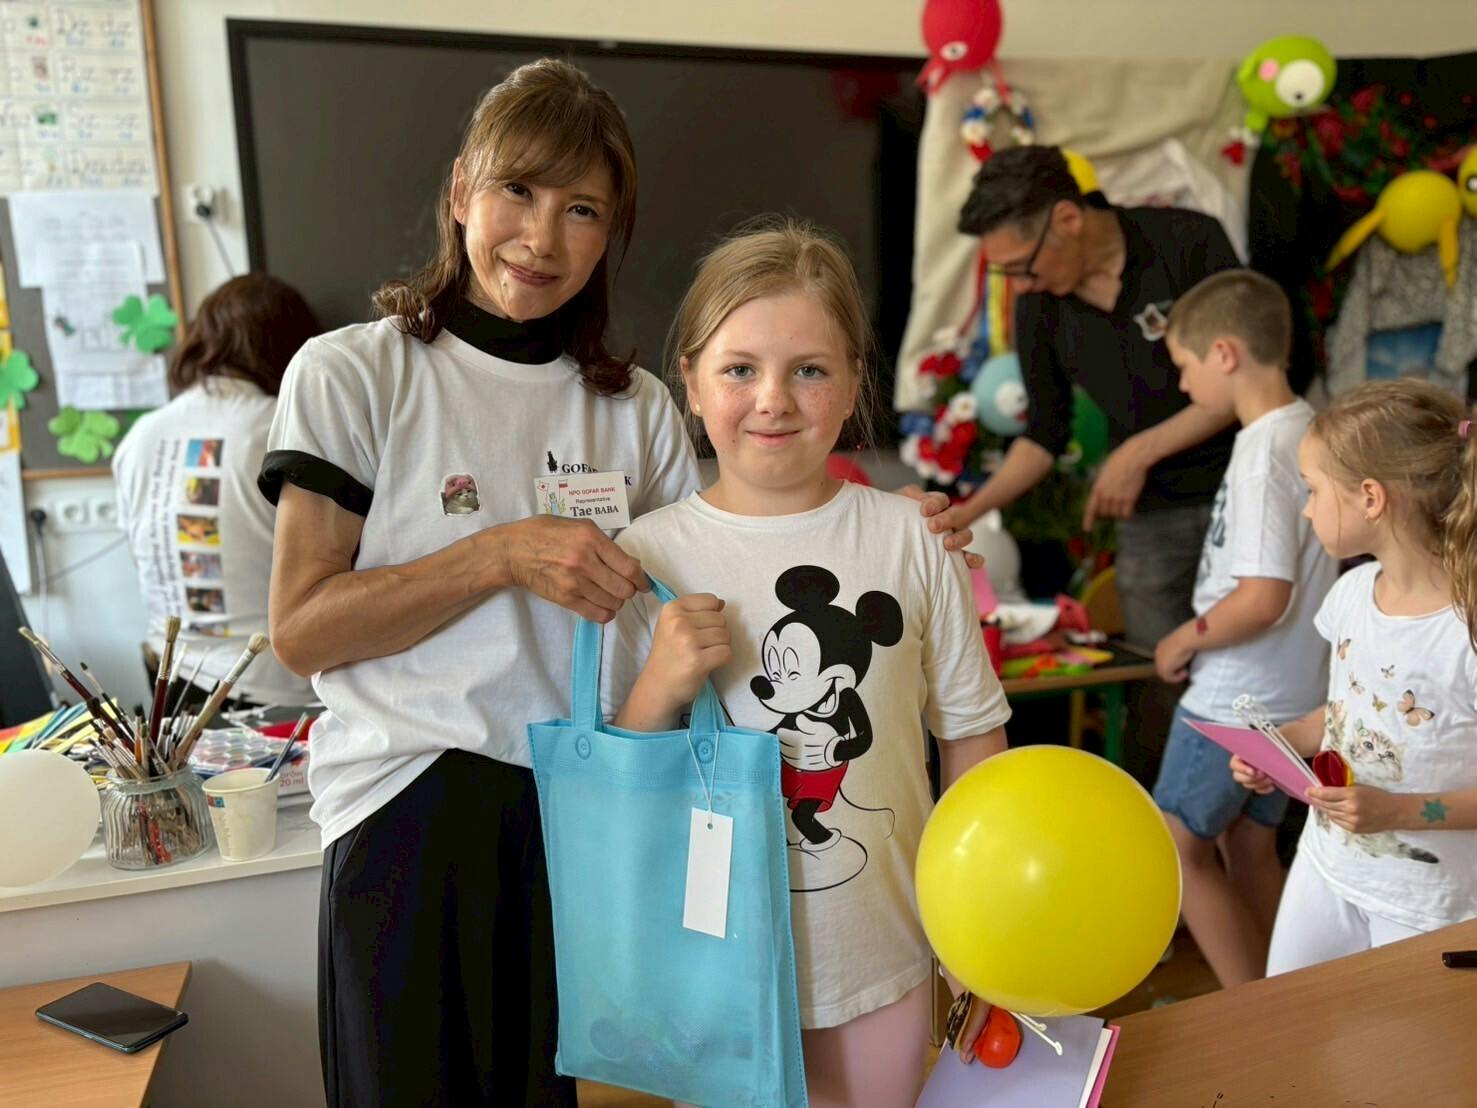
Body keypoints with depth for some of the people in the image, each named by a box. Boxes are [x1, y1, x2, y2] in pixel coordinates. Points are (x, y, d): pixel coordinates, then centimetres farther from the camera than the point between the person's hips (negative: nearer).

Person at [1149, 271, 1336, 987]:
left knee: (1179, 848, 6)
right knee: (1251, 846, 19)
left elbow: (1263, 598, -29)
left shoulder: (1264, 452, -23)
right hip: (1290, 694, 9)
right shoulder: (1309, 429, 5)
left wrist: (1184, 640, -14)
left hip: (1234, 700, -9)